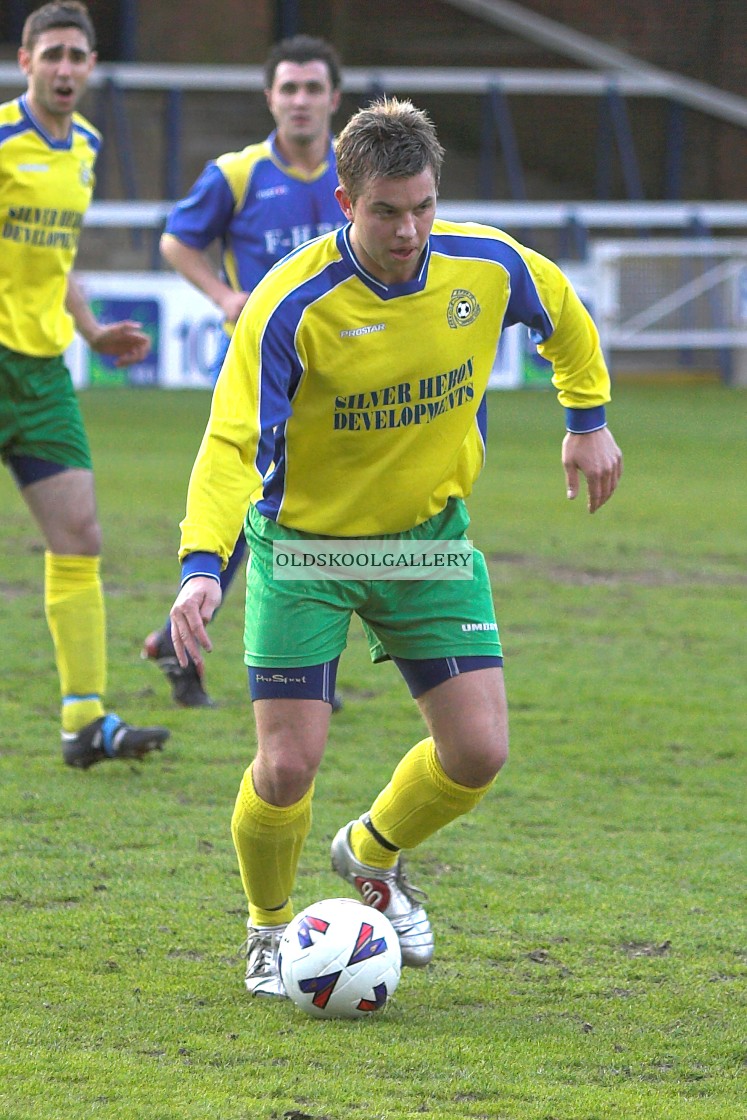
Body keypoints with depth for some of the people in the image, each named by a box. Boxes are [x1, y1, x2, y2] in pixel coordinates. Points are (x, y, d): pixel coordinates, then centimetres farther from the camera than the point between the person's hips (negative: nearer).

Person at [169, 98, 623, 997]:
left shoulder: (488, 267, -13)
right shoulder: (292, 305, -26)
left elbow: (562, 315, 11)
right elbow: (230, 443, -28)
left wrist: (588, 418, 17)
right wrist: (202, 565, -41)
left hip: (428, 535, 4)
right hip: (305, 543, -3)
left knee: (478, 752, -6)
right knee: (288, 767, -11)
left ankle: (373, 857, 28)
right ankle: (269, 929, 21)